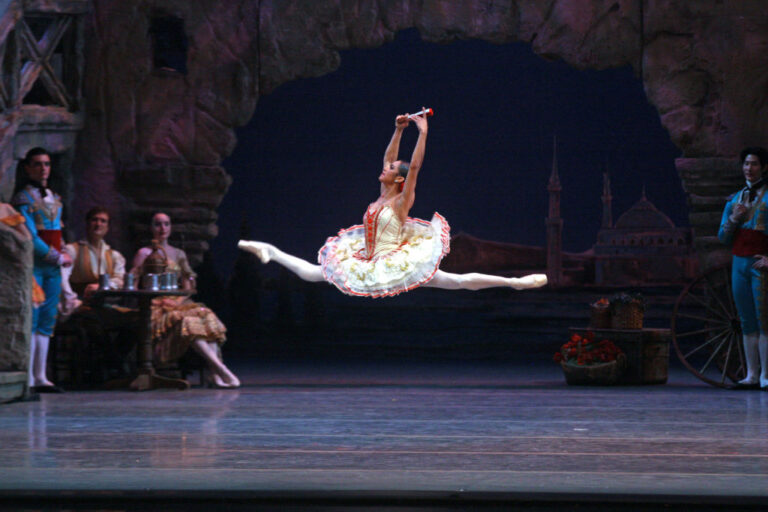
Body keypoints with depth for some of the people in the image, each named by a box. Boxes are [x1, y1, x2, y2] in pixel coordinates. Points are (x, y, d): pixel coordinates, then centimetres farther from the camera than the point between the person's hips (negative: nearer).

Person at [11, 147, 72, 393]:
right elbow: (31, 237, -13)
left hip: (53, 267, 7)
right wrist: (58, 257, -11)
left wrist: (60, 255, 5)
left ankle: (40, 377, 7)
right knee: (30, 321, -10)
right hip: (32, 266, -7)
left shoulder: (55, 199, 18)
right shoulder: (23, 198, -5)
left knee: (47, 322, 5)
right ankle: (28, 378, -11)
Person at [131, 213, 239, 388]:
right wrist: (161, 301, -11)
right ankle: (219, 367, -46)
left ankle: (215, 374, -41)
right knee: (186, 320, -36)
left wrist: (181, 299, 0)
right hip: (157, 306, -5)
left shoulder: (179, 254, 22)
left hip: (178, 302, 5)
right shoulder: (145, 253, 7)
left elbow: (187, 284, 23)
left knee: (206, 316, -28)